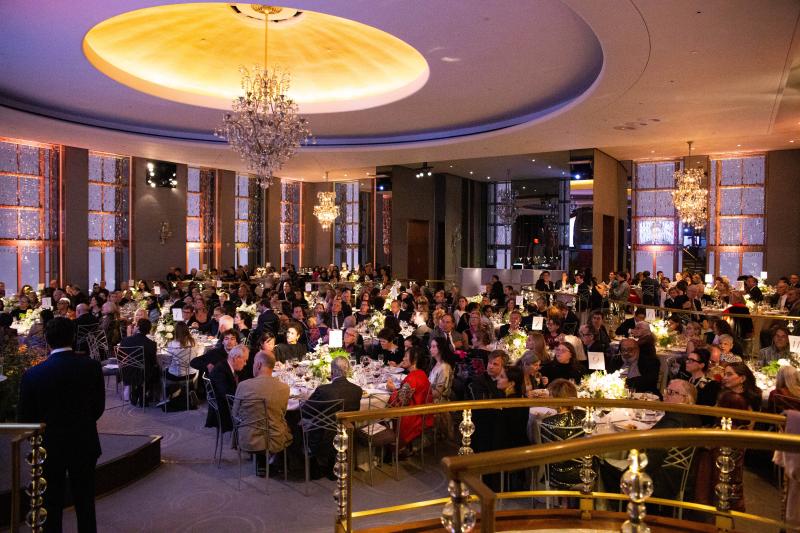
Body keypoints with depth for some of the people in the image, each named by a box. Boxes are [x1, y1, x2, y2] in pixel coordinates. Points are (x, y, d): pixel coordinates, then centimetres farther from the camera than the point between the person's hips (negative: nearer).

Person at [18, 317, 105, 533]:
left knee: (52, 506, 15)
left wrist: (44, 431, 14)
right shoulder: (92, 366, -13)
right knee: (85, 502, 16)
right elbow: (99, 407, -3)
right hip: (85, 444, 1)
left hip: (50, 447, -1)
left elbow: (24, 418, -6)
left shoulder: (32, 375, -15)